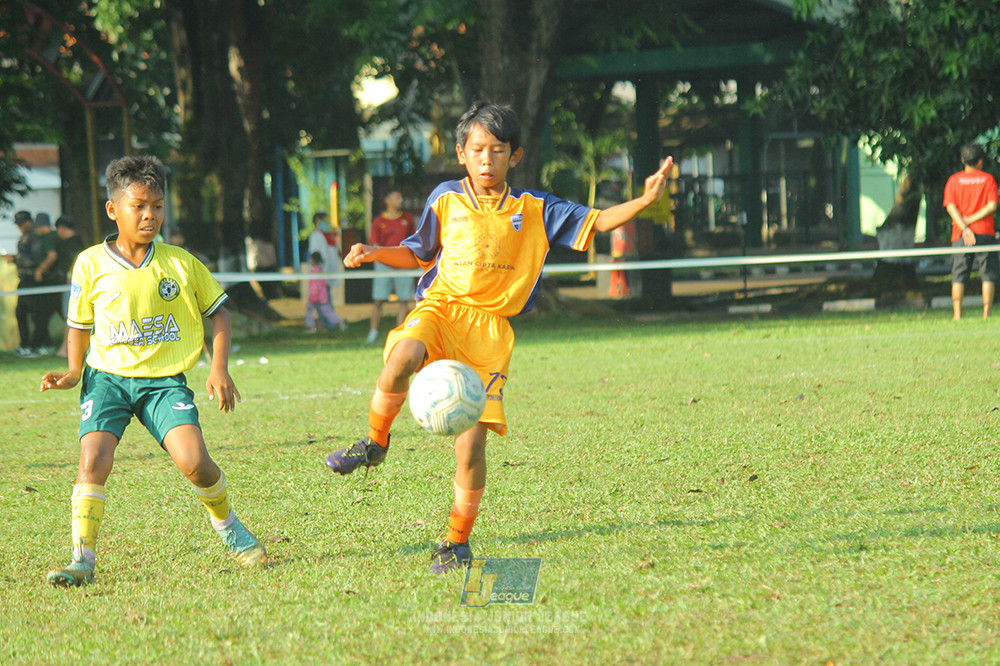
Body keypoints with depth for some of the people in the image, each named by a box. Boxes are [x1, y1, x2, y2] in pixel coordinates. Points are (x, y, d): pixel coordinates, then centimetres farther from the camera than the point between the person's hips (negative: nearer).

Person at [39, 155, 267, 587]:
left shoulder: (181, 263, -1)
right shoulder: (90, 265, -2)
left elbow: (217, 311, 11)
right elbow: (79, 324, 13)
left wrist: (219, 369, 2)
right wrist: (74, 371, 0)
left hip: (164, 380, 0)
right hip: (107, 376, 0)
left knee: (193, 461, -18)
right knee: (93, 459, -21)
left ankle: (226, 525, 13)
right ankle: (82, 560, -13)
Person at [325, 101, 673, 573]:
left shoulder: (535, 210, 7)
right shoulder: (446, 200, 10)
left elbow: (594, 223, 7)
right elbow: (418, 253, 22)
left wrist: (643, 201, -7)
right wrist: (375, 253, 5)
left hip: (490, 327, 0)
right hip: (440, 308, 0)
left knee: (471, 439, -7)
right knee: (402, 357, -37)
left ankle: (457, 541, 10)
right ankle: (374, 443, -10)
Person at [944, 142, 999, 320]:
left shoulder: (954, 180, 5)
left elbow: (951, 207, -5)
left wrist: (965, 227, -11)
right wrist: (971, 220, -7)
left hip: (961, 237, 1)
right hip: (985, 232, -1)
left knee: (958, 277, 4)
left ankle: (957, 314, -1)